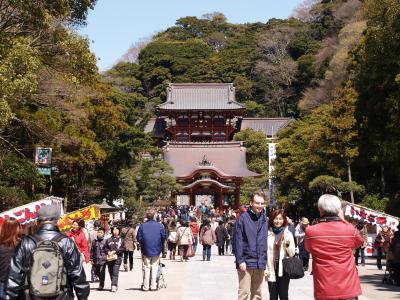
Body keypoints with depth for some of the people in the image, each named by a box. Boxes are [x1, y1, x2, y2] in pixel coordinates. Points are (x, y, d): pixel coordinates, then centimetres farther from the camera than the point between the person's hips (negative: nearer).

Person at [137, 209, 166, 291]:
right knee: (154, 268, 7)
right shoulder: (160, 226, -6)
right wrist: (160, 246, 17)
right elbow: (164, 237, -1)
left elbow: (138, 238, -6)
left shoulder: (142, 226, -9)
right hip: (156, 250, 1)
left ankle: (145, 286, 9)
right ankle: (153, 286, 7)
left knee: (146, 268, 7)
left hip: (146, 250, 0)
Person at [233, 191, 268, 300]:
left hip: (260, 263, 5)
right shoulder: (243, 218, -6)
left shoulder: (265, 219, 9)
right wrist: (240, 260, -14)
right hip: (246, 262, -5)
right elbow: (238, 241, -9)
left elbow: (266, 241, 13)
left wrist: (265, 260, 8)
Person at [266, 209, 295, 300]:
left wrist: (287, 243, -16)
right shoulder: (267, 234, 2)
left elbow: (292, 253, 1)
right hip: (271, 269, 1)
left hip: (284, 269, -1)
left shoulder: (288, 234, 3)